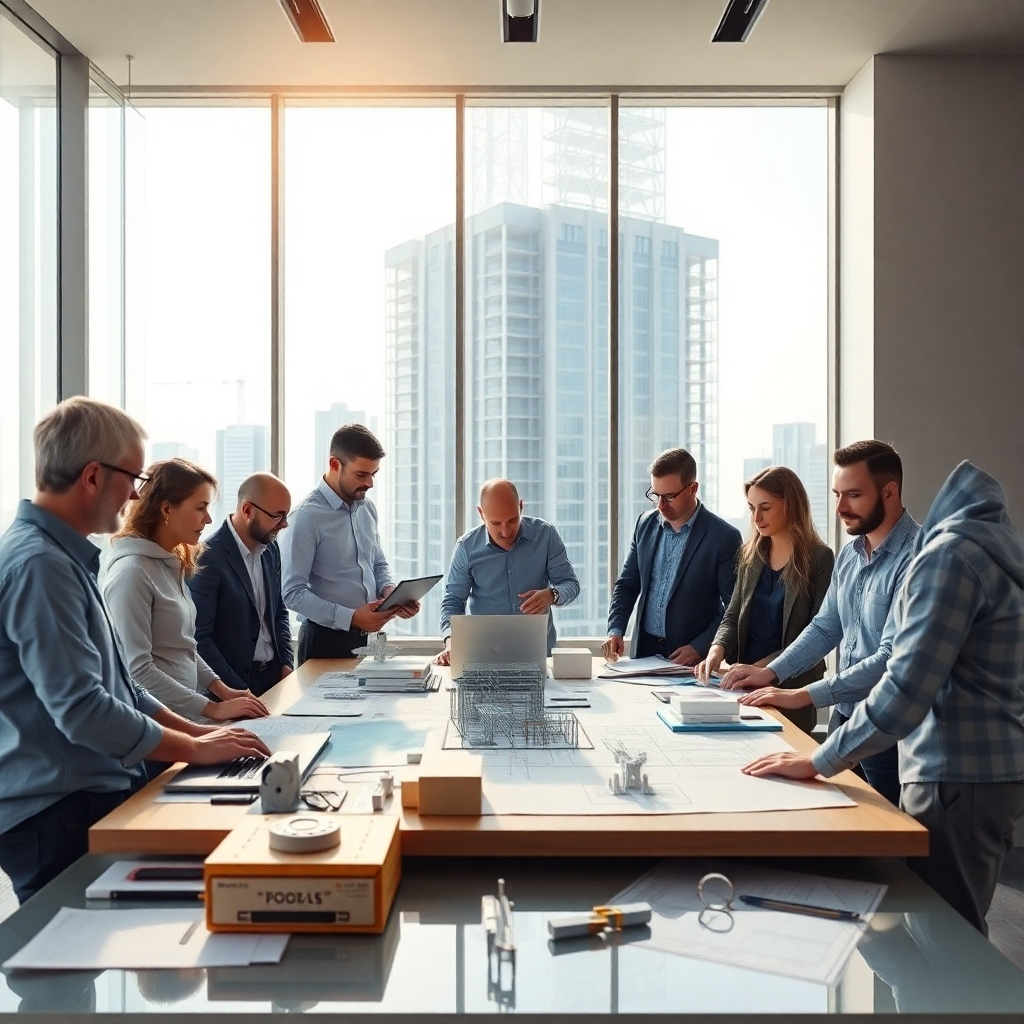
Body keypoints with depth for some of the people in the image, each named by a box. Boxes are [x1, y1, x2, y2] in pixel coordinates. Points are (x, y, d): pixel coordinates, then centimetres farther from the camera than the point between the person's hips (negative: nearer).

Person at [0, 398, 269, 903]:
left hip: (95, 795, 10)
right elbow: (81, 708, -25)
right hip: (60, 816, -10)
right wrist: (194, 749, -14)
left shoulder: (64, 557, 12)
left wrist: (192, 729, 10)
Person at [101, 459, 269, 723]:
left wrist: (220, 688, 5)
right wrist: (212, 709, -19)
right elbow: (138, 670, -21)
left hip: (184, 710, 8)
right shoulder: (132, 570, -17)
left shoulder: (170, 563, 10)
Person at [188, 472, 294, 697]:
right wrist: (240, 690, -16)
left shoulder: (271, 548, 5)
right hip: (231, 686, -6)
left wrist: (286, 663, 4)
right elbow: (198, 638, -16)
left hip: (273, 675, 6)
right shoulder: (208, 558, -16)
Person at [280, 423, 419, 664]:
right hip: (325, 643, -6)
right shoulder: (307, 517, -16)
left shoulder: (367, 508, 5)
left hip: (368, 637, 6)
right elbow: (292, 592, -19)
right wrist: (351, 618, -24)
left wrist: (389, 590, -4)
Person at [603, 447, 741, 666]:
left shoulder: (724, 537, -8)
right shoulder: (646, 524, 6)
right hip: (644, 649, 4)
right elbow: (627, 584, 12)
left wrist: (699, 648, -12)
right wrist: (616, 630, -1)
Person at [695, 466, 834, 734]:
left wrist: (763, 667, -22)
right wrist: (718, 649, -13)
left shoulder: (819, 558, -9)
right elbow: (733, 616, 7)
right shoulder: (751, 554, 6)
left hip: (792, 685, -5)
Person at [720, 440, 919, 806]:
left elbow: (892, 659, -26)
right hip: (844, 716, 8)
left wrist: (803, 696, -25)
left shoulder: (915, 557, -21)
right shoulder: (849, 555, 7)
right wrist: (771, 672, 2)